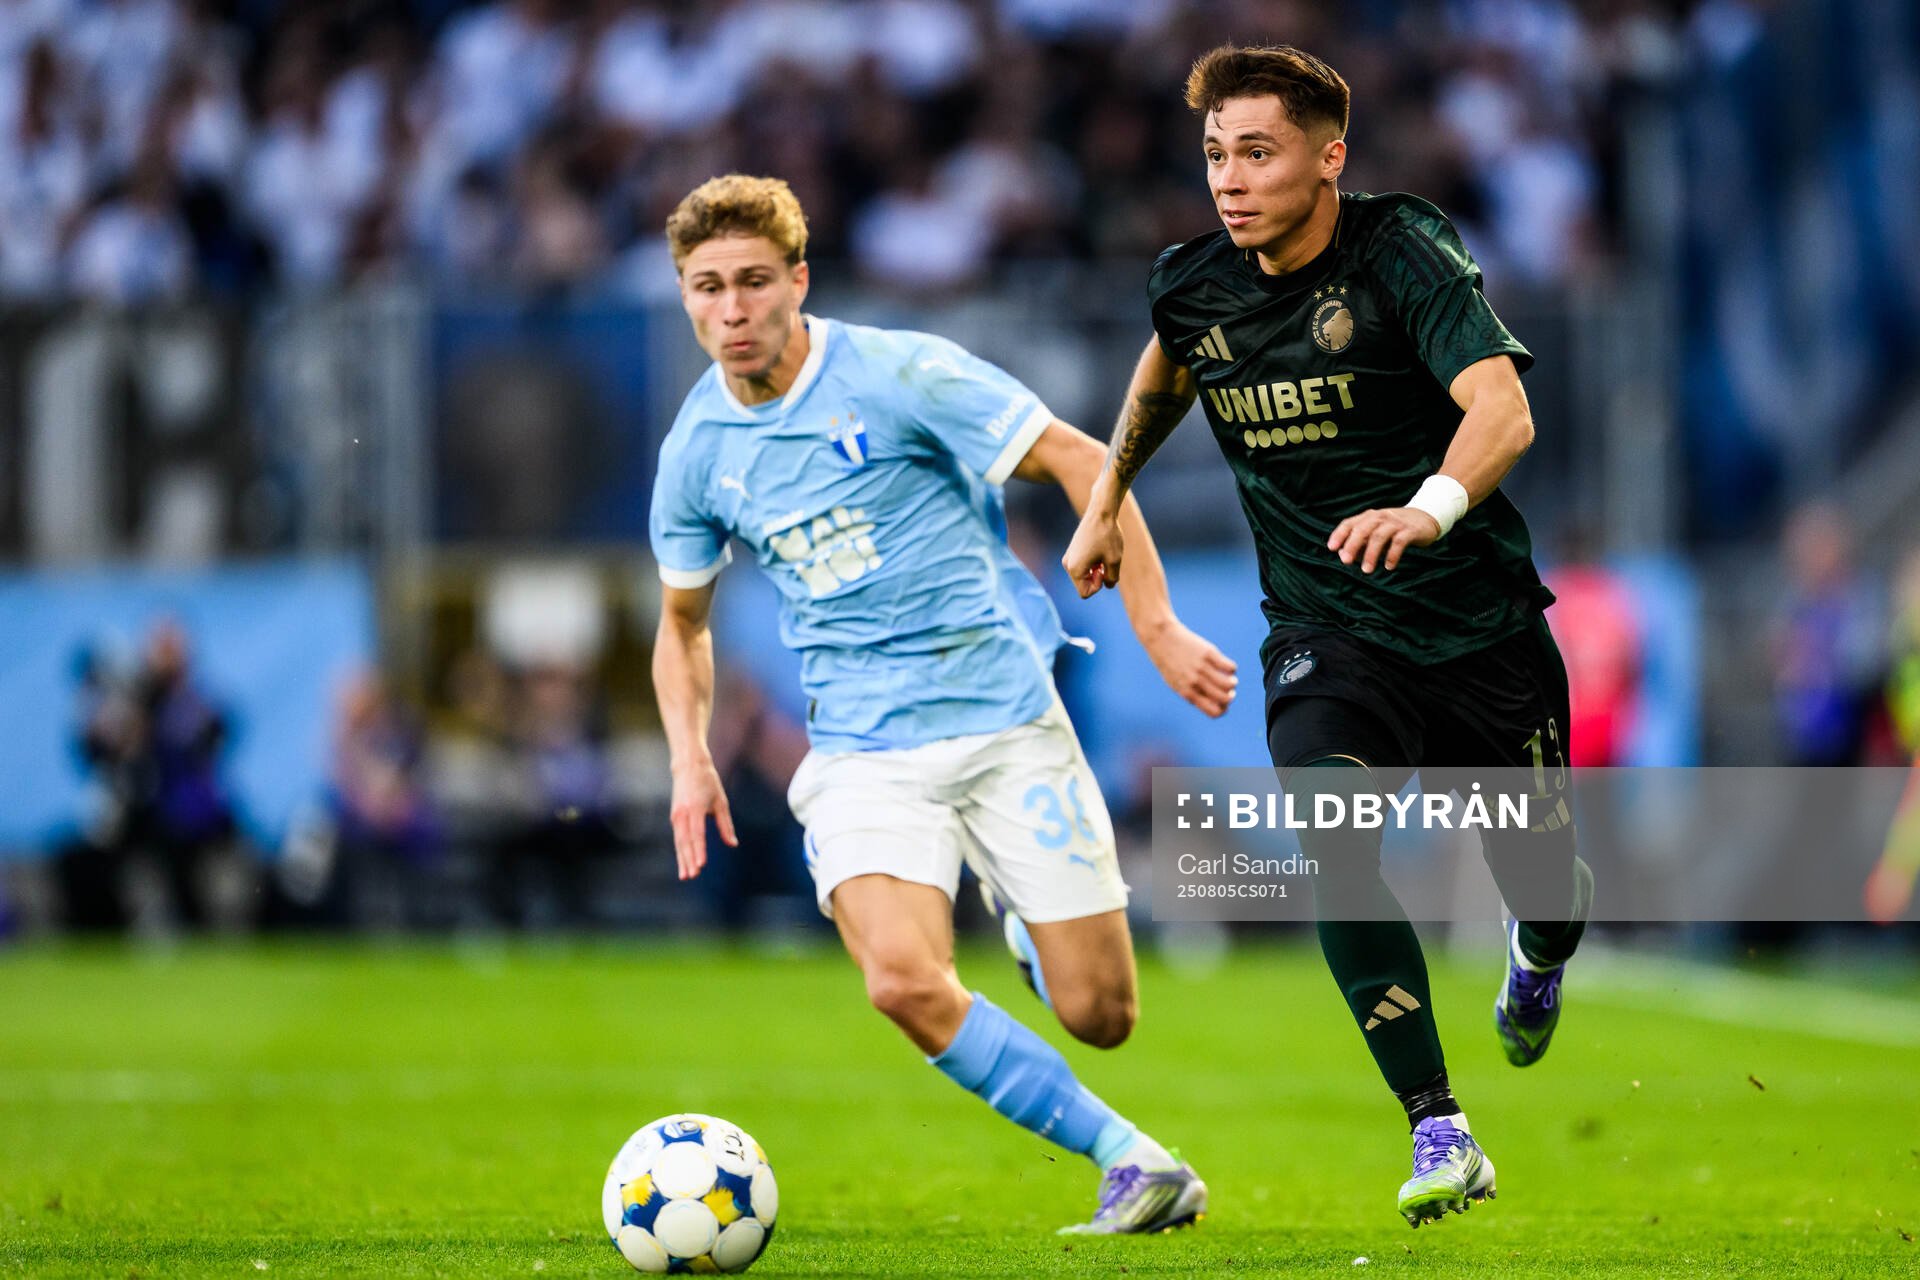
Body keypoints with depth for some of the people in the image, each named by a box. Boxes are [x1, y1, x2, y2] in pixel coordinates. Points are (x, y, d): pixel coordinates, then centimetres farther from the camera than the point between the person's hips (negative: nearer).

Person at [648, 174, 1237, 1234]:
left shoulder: (897, 375, -8)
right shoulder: (696, 450, 5)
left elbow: (1079, 463, -5)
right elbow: (684, 619, 22)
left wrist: (1157, 629, -11)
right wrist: (689, 757, 6)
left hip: (1005, 720, -2)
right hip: (863, 756, 2)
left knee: (1097, 1015, -4)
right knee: (905, 982, -26)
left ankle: (1029, 931, 35)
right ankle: (1130, 1163, -12)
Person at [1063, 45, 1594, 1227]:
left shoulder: (1404, 253, -19)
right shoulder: (1195, 286, -4)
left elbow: (1503, 410, -34)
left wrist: (1428, 509, -53)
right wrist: (1108, 499, 27)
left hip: (1480, 629, -2)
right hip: (1324, 636, 2)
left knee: (1542, 888, 9)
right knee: (1328, 831, -27)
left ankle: (1539, 956, 51)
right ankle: (1443, 1137, -24)